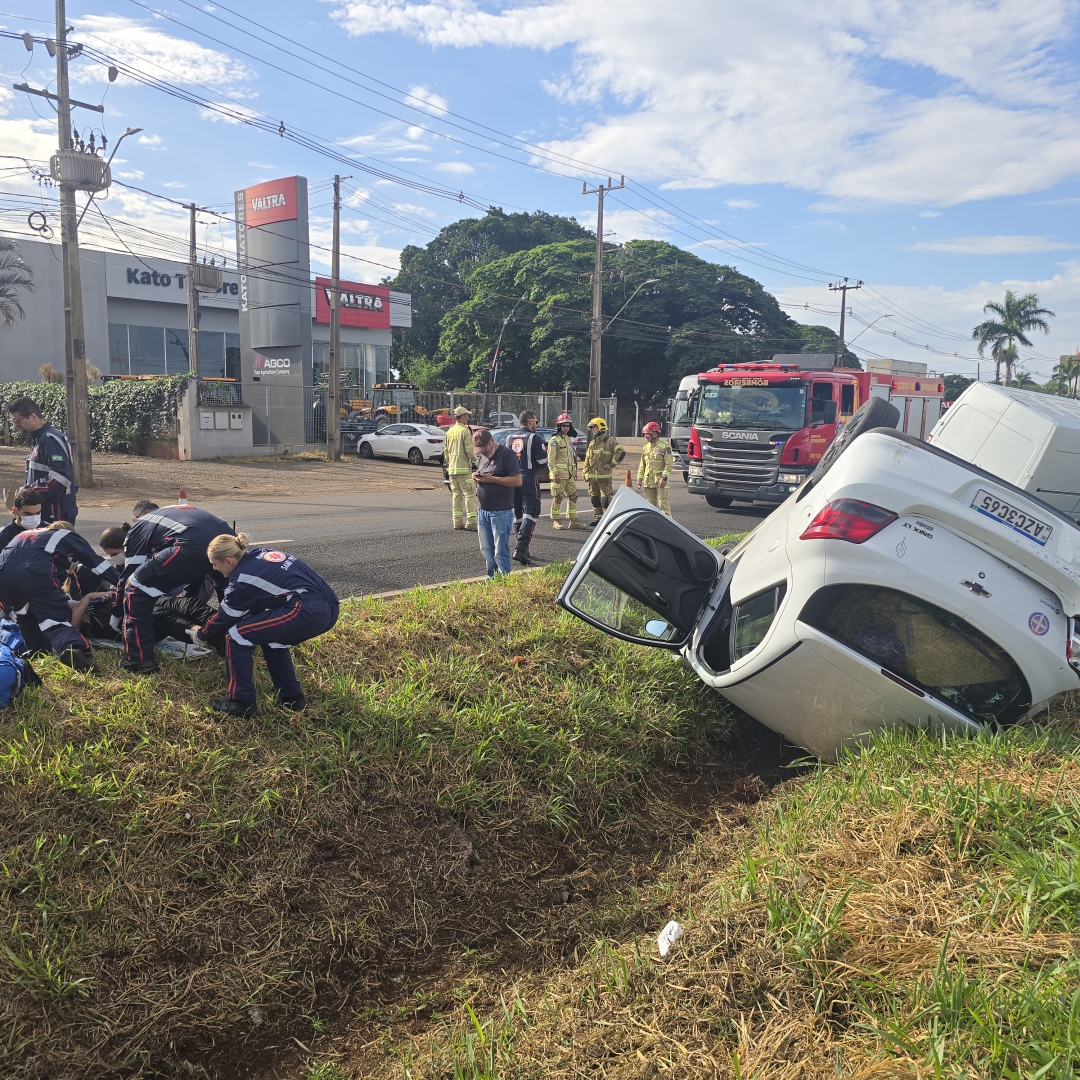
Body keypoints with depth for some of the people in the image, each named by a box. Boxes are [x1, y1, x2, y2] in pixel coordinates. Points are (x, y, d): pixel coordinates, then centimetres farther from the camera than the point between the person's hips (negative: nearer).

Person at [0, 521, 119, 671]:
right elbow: (97, 562, 24)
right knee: (56, 617, -11)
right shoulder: (68, 536, 29)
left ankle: (37, 652, 26)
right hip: (35, 573, -5)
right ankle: (72, 648, -38)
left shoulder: (25, 533, 43)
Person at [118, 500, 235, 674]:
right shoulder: (181, 511, 43)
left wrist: (116, 614, 40)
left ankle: (140, 659, 11)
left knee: (136, 590, 12)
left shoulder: (139, 525, 27)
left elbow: (130, 572, 27)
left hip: (192, 547, -6)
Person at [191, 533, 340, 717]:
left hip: (308, 612, -9)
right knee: (270, 633, 30)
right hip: (328, 607, 9)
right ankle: (291, 696, 30)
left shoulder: (243, 579, -2)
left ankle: (241, 702, 12)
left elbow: (224, 618, 14)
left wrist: (200, 635, 32)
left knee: (237, 634, 4)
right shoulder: (260, 554, 21)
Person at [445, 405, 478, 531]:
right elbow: (469, 450, -15)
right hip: (464, 468, -8)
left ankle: (457, 522, 12)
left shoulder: (449, 432, 12)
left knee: (456, 495, 11)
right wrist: (475, 460, -1)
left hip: (452, 468, 8)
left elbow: (446, 450, 17)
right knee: (469, 494, -6)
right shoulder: (465, 431, -11)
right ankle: (471, 522, -10)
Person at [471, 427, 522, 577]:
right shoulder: (483, 456, 16)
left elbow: (517, 481, -16)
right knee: (486, 550, 12)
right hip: (483, 511, 8)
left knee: (501, 552, -4)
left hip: (501, 512, -8)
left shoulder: (507, 455, -9)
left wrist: (491, 479, -19)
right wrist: (477, 477, 2)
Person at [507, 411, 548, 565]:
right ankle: (520, 548, -19)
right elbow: (543, 461, -11)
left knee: (517, 515, 16)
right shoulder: (534, 438, -9)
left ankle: (521, 548, 21)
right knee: (531, 514, -5)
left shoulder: (510, 438, 10)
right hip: (529, 480, -6)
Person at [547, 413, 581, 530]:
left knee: (573, 496, 7)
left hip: (570, 474, 8)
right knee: (558, 498, -4)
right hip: (559, 474, -8)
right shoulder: (554, 440, -7)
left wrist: (575, 472, 20)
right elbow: (551, 458, -14)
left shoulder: (568, 439, 19)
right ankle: (556, 521, 3)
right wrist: (555, 473, -20)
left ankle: (573, 521, 12)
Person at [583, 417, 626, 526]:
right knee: (594, 499, 12)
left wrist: (611, 464, -14)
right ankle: (597, 517, 20)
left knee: (605, 500, -7)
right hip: (592, 476, 7)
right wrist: (586, 474, 12)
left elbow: (621, 452, -17)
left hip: (604, 476, -7)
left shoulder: (610, 441, -6)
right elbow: (587, 460, 19)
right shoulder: (592, 443, 16)